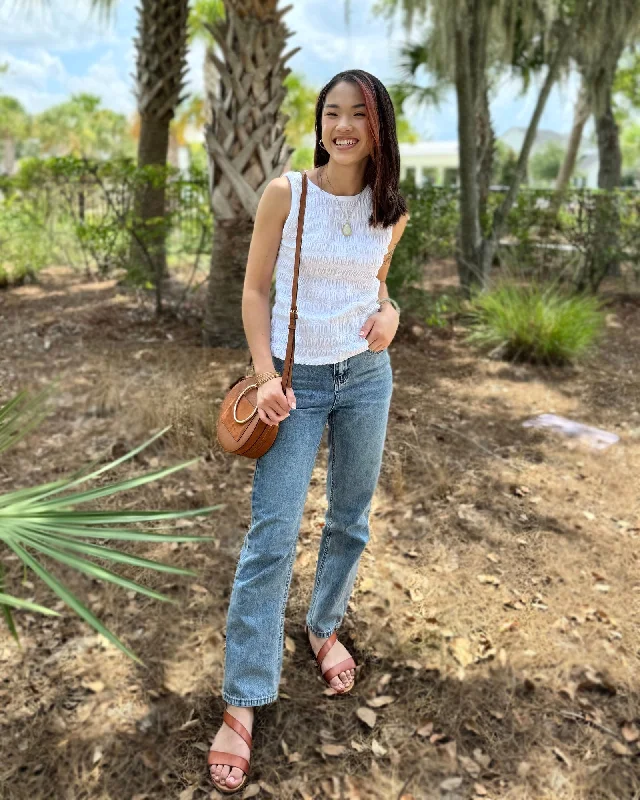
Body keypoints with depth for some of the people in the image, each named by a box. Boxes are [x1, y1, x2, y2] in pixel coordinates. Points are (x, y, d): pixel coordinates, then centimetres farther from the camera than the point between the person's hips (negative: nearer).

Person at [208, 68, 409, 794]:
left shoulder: (390, 211, 3)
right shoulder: (285, 193, -7)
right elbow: (255, 289, -4)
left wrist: (389, 311, -4)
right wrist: (265, 375, -15)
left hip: (366, 377, 4)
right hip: (297, 381, -3)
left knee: (351, 521, 14)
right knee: (272, 537, -6)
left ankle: (325, 627, 40)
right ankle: (241, 703, 4)